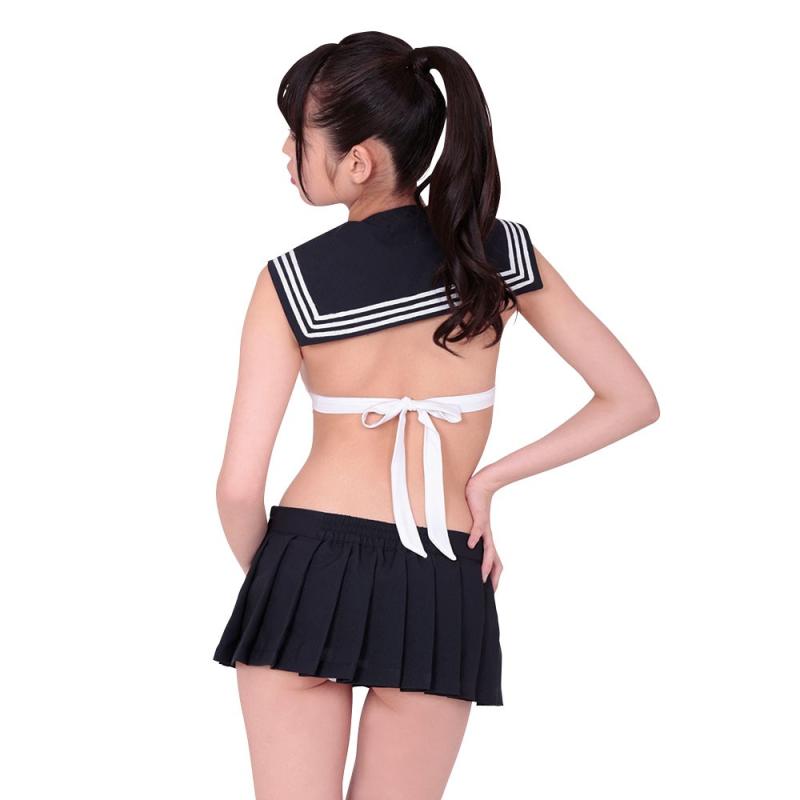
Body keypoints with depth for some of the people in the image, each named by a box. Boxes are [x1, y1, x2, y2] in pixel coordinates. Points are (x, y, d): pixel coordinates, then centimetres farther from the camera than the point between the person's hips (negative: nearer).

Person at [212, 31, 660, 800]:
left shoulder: (291, 280, -5)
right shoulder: (501, 251, 1)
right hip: (442, 594, 2)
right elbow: (632, 401, 5)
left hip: (308, 572, -2)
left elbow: (240, 486, -6)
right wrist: (487, 479, 5)